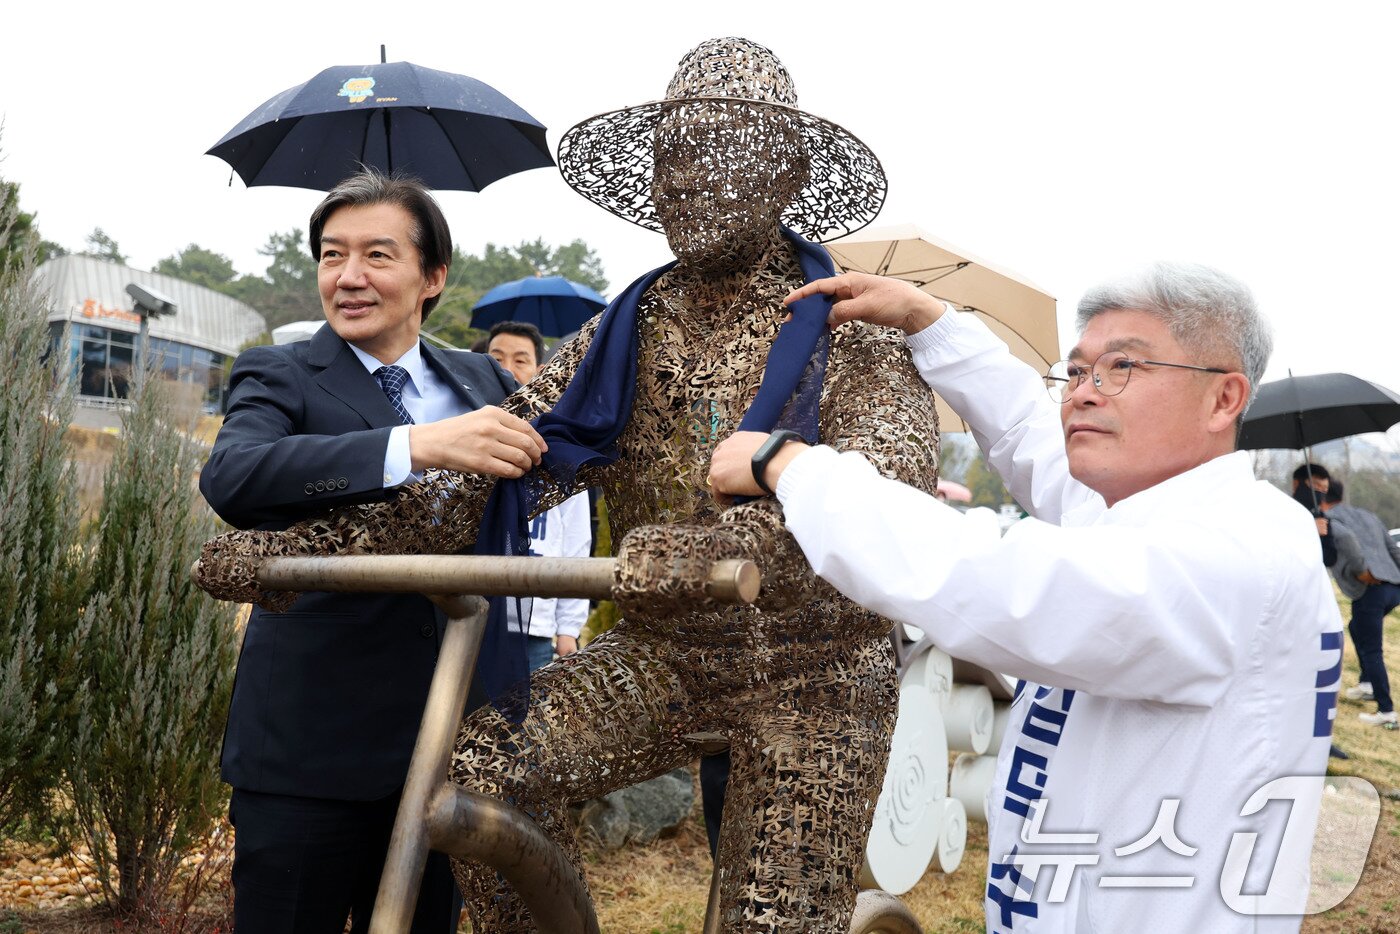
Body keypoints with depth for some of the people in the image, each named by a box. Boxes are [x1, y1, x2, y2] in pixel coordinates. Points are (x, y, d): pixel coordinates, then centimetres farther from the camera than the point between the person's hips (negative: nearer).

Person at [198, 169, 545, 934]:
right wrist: (418, 446, -37)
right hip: (310, 747, -4)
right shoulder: (277, 376, -5)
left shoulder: (482, 382, 10)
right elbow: (229, 479, -25)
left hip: (444, 742, 4)